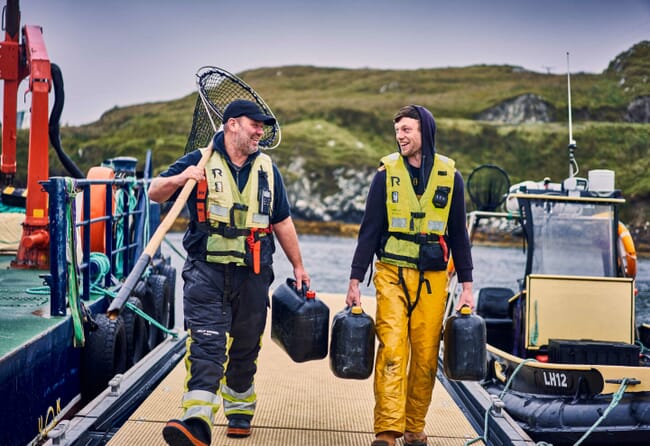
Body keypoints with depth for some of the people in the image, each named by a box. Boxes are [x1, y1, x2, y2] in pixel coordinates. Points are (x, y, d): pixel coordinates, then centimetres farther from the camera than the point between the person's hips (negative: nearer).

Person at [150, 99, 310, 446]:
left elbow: (282, 222, 19)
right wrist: (179, 179, -22)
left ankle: (239, 412, 30)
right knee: (205, 344, -16)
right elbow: (155, 193, -1)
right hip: (206, 271, -3)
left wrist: (298, 266, 20)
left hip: (253, 275, 4)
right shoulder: (200, 161, 2)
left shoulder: (267, 169, 13)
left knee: (245, 348, 12)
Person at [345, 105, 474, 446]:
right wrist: (355, 281, 0)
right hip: (392, 274, -1)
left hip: (433, 279, 1)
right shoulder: (386, 173, 2)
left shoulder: (450, 176, 5)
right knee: (392, 350, -12)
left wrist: (466, 286, 6)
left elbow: (458, 234, 10)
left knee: (426, 356, 1)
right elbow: (369, 230, 4)